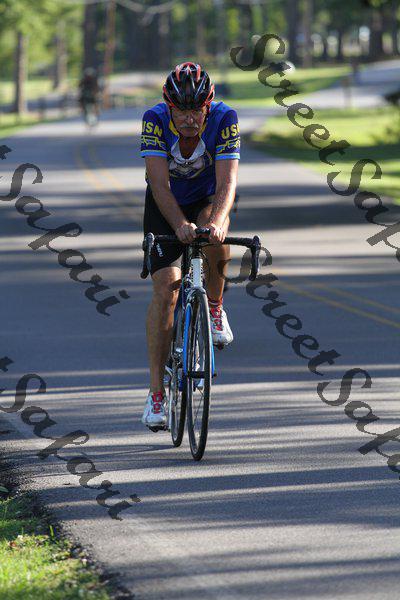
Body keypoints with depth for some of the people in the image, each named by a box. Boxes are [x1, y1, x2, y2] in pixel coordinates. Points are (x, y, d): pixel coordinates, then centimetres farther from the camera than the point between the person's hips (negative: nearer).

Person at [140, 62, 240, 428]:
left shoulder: (225, 119, -28)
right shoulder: (155, 119, -28)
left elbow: (227, 182, -36)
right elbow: (160, 184, -35)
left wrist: (217, 221, -56)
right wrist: (180, 225, -51)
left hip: (208, 199, 0)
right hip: (166, 205, 0)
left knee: (215, 241, -35)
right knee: (165, 289, -14)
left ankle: (215, 308, -4)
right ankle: (157, 392, -9)